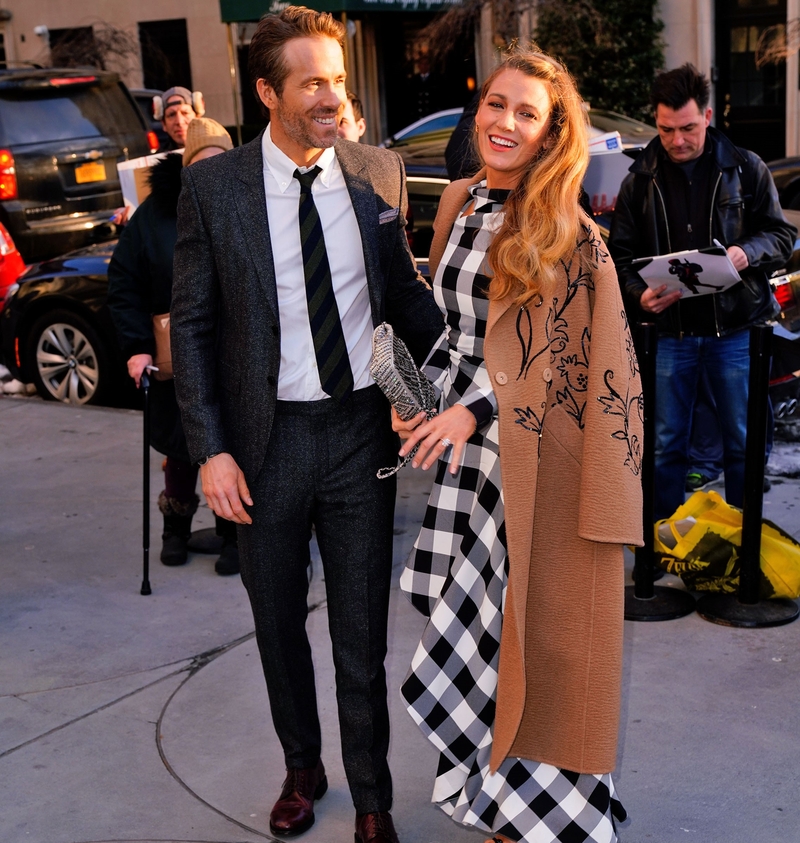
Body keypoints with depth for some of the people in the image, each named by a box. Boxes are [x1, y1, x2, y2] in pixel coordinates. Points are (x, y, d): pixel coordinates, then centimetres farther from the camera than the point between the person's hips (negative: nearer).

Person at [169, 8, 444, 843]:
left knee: (361, 627, 11)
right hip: (268, 437, 0)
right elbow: (192, 325, -3)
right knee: (278, 624, 17)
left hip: (360, 430, 1)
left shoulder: (378, 173, 0)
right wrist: (210, 449, -9)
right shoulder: (212, 186, -5)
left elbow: (406, 295, 7)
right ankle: (302, 768, 40)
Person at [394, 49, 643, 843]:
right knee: (471, 616, 10)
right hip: (466, 446, 6)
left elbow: (561, 356, -12)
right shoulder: (459, 204, 10)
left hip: (533, 455, -6)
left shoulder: (568, 233, -9)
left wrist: (475, 409, -18)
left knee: (524, 621, 1)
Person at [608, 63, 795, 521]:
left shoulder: (746, 168, 2)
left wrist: (746, 254, -18)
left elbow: (782, 234, 4)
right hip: (669, 330, 1)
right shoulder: (640, 181, 5)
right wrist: (640, 295, -14)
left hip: (735, 328, -1)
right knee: (666, 445, 8)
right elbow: (622, 254, 5)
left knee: (743, 443, 8)